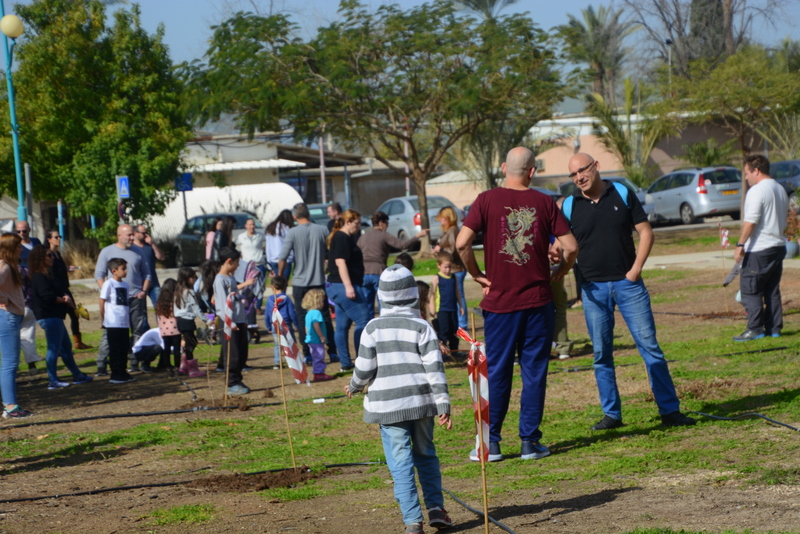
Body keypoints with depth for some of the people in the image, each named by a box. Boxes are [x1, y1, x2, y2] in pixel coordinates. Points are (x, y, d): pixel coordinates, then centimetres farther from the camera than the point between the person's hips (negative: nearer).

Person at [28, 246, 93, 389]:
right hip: (48, 317, -11)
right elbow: (48, 296, -24)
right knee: (54, 348, -7)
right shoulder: (39, 278, -14)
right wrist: (65, 300, -8)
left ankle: (77, 375, 24)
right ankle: (53, 381, -3)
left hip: (55, 317, 11)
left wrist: (66, 296, -7)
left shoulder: (46, 276, 18)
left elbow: (61, 291, 17)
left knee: (66, 347, 16)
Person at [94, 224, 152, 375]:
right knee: (110, 333, -6)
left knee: (138, 331, 4)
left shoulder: (137, 253, 12)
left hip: (136, 299, 3)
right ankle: (101, 366, -5)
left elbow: (146, 273, 18)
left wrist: (144, 291, 3)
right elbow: (99, 275, 3)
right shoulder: (107, 252, 4)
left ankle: (135, 363, 13)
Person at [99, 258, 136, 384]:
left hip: (124, 323, 7)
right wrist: (103, 319, -7)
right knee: (114, 350, -2)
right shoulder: (109, 284, -9)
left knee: (124, 349, 10)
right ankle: (115, 375, 3)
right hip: (113, 324, -7)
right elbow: (102, 302, -8)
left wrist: (128, 319, 13)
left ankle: (122, 372, 20)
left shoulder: (125, 284, 12)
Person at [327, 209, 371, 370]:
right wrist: (348, 286, -26)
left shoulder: (344, 238, 19)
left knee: (342, 326, 9)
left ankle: (346, 363, 11)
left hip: (338, 287, 11)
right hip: (344, 285, -11)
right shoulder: (342, 238, -12)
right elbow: (340, 262, -20)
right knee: (363, 320, -9)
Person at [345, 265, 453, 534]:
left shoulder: (373, 328, -3)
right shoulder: (422, 327, -3)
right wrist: (443, 405, -4)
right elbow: (434, 368, -6)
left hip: (387, 405, -1)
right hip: (420, 401, 1)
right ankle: (436, 507, 11)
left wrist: (354, 387, 20)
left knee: (401, 462, 1)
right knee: (426, 454, 19)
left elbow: (364, 368, -1)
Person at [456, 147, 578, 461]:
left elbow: (462, 243, -13)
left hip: (500, 302, 0)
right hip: (538, 301, 0)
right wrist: (561, 271, 15)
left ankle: (491, 443, 8)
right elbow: (571, 246, -4)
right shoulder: (544, 203, -1)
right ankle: (530, 441, 7)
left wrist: (477, 275, 1)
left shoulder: (487, 200, -4)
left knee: (497, 372, 7)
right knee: (534, 371, 7)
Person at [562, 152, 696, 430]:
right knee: (601, 354, 4)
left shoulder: (622, 195, 3)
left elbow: (645, 232, 4)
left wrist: (636, 269, -6)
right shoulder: (570, 205, 3)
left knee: (649, 345, -3)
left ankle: (670, 410, 0)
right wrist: (558, 253, -17)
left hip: (628, 283, -1)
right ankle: (611, 414, 13)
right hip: (593, 287, 1)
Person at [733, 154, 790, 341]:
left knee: (750, 290, -4)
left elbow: (750, 221, -21)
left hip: (759, 249, -9)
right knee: (772, 290, 12)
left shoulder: (757, 191, -14)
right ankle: (774, 328, 12)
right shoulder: (780, 189, 15)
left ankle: (755, 329, -7)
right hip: (778, 246, 9)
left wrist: (740, 245, -20)